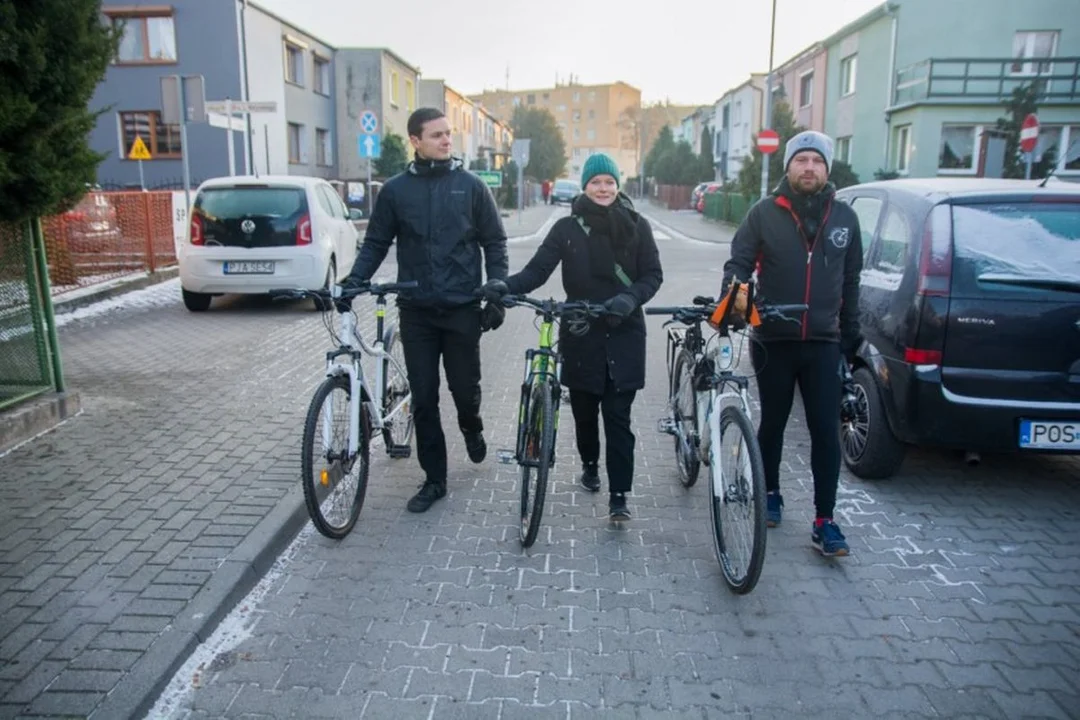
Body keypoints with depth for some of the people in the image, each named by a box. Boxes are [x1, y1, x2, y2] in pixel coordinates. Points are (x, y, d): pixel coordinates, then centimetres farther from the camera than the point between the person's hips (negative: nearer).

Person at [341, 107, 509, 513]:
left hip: (463, 308, -1)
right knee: (423, 399, 5)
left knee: (465, 388, 5)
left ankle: (472, 429, 41)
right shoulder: (395, 189, 4)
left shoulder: (471, 186, 1)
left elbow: (494, 243, 3)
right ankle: (434, 479, 19)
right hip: (415, 310, 1)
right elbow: (376, 243, 8)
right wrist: (354, 281, -7)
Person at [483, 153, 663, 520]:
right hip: (580, 333, 1)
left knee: (617, 415, -3)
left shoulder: (637, 226, 1)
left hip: (624, 332, -1)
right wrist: (506, 285, -26)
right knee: (584, 409, 12)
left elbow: (653, 275, -1)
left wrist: (630, 298, -21)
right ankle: (589, 464, 39)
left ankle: (619, 495, 3)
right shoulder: (568, 227, 0)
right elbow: (537, 270, -7)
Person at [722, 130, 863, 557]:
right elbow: (738, 262, -4)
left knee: (826, 432, -2)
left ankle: (824, 521, 7)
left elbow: (850, 282, 13)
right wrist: (736, 290, -26)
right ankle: (770, 494, 34)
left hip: (823, 344, 1)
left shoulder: (844, 218, 7)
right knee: (772, 423, 13)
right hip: (773, 342, -1)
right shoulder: (765, 213, -2)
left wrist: (850, 336, 13)